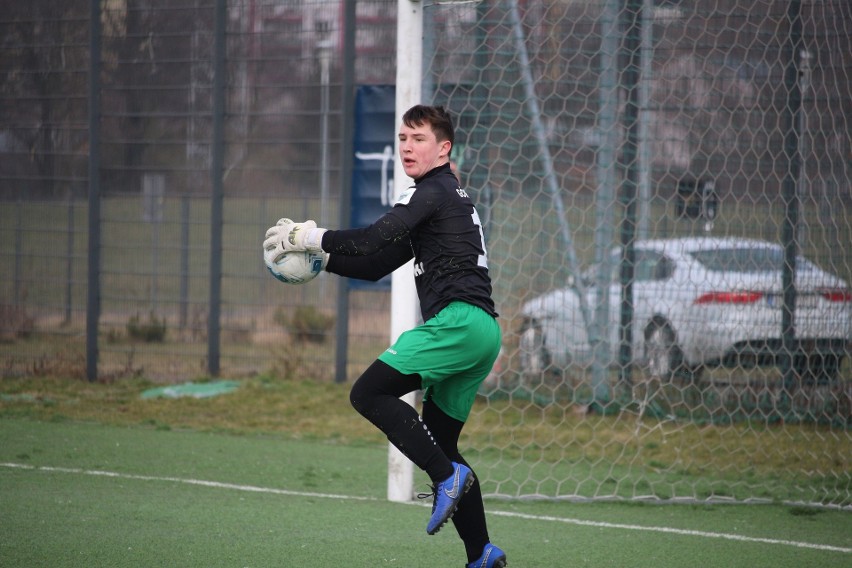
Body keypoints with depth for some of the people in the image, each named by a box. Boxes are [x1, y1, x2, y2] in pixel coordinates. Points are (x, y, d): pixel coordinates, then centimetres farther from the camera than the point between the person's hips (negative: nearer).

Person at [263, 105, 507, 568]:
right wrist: (321, 257, 17)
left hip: (458, 320, -10)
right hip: (481, 331, 10)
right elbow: (377, 264, 28)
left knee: (369, 393, -14)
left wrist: (311, 237, -9)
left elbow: (376, 238, -17)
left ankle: (448, 476, -18)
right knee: (438, 445, 12)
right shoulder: (446, 196, 28)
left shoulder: (432, 191, -2)